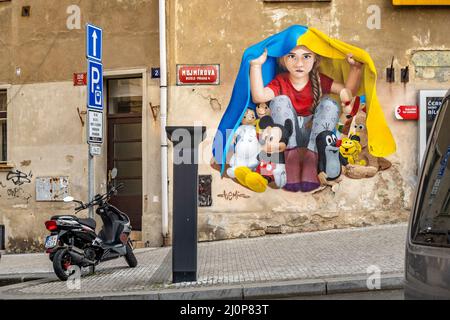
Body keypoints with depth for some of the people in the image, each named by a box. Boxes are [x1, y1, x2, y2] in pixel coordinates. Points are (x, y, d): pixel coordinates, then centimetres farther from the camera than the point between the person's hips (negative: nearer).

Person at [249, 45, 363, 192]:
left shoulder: (319, 81, 0)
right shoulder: (280, 81, -5)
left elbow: (349, 92, -7)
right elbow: (259, 96, -25)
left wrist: (356, 67, -20)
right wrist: (256, 65, -31)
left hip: (312, 134, 1)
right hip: (288, 137, -1)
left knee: (329, 104, -21)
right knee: (280, 101, -22)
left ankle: (312, 157, -32)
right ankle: (291, 154, -32)